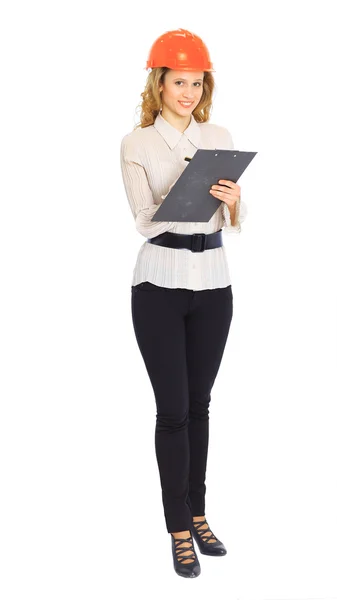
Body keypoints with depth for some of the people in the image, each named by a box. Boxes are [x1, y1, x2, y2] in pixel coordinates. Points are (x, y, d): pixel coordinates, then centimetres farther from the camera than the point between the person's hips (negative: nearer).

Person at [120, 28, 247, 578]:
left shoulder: (221, 137, 8)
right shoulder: (137, 143, -1)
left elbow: (236, 222, 2)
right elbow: (144, 220, -12)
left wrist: (234, 201, -20)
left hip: (213, 283, 3)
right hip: (160, 284, -3)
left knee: (199, 404, 12)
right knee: (173, 409, 0)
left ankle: (197, 512, 25)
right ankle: (179, 530, 10)